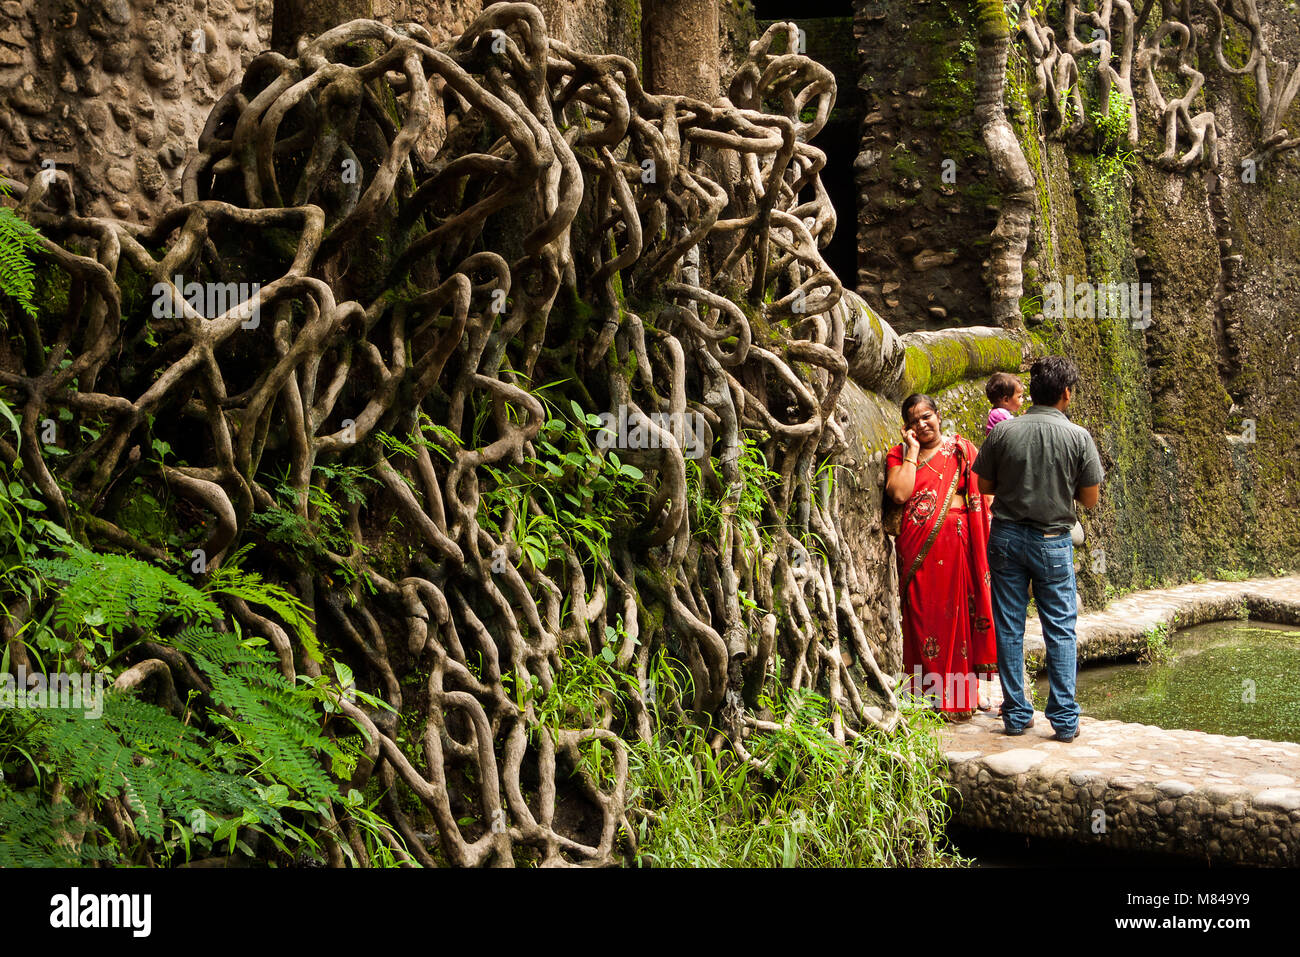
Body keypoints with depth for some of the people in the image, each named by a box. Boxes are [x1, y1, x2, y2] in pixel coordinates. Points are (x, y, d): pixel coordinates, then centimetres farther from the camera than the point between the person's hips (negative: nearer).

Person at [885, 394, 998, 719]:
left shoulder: (961, 449, 10)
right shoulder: (899, 455, 10)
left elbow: (982, 492, 8)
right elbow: (899, 494, -8)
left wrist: (989, 533, -3)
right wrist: (912, 451, -4)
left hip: (956, 545, 0)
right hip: (918, 549, 1)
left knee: (959, 614, -1)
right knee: (924, 616, 0)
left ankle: (959, 697, 6)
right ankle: (928, 695, 8)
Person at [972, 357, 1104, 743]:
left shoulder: (1003, 432, -4)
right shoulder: (1078, 437, -8)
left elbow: (984, 486, 4)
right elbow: (1090, 498, -1)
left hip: (1007, 536, 2)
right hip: (1052, 540, -1)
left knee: (1009, 628, 8)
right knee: (1061, 631, 6)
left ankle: (1016, 714, 13)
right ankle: (1065, 719, 6)